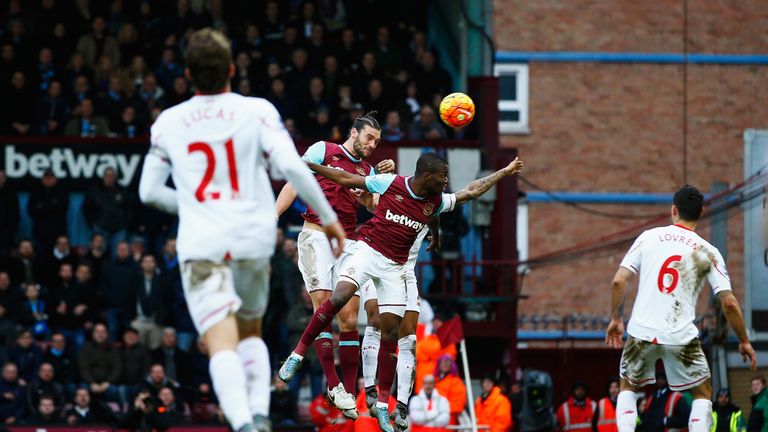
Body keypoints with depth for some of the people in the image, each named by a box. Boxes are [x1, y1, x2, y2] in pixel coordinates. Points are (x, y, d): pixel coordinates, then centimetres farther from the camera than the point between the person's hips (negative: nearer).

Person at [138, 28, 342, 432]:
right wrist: (328, 217, -1)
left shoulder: (168, 122, 7)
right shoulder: (257, 111, 0)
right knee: (251, 333, 23)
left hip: (201, 244, -1)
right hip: (254, 238, 1)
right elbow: (292, 166, -11)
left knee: (222, 345, -12)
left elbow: (149, 191, 13)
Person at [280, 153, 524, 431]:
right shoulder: (390, 183, -7)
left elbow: (471, 192, 16)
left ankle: (383, 405, 7)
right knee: (338, 298, -27)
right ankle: (297, 356, -14)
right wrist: (311, 166, 1)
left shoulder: (436, 202, 5)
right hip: (368, 250, -4)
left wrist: (505, 172, 18)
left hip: (395, 267, 4)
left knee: (390, 333, 1)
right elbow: (348, 180, 1)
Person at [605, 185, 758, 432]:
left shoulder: (649, 237, 4)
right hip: (681, 337, -1)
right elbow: (729, 303, -2)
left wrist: (615, 319, 14)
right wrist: (744, 342, 11)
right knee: (703, 393, 17)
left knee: (628, 387, 24)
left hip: (642, 331, 1)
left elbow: (619, 281, -1)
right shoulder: (708, 253, 2)